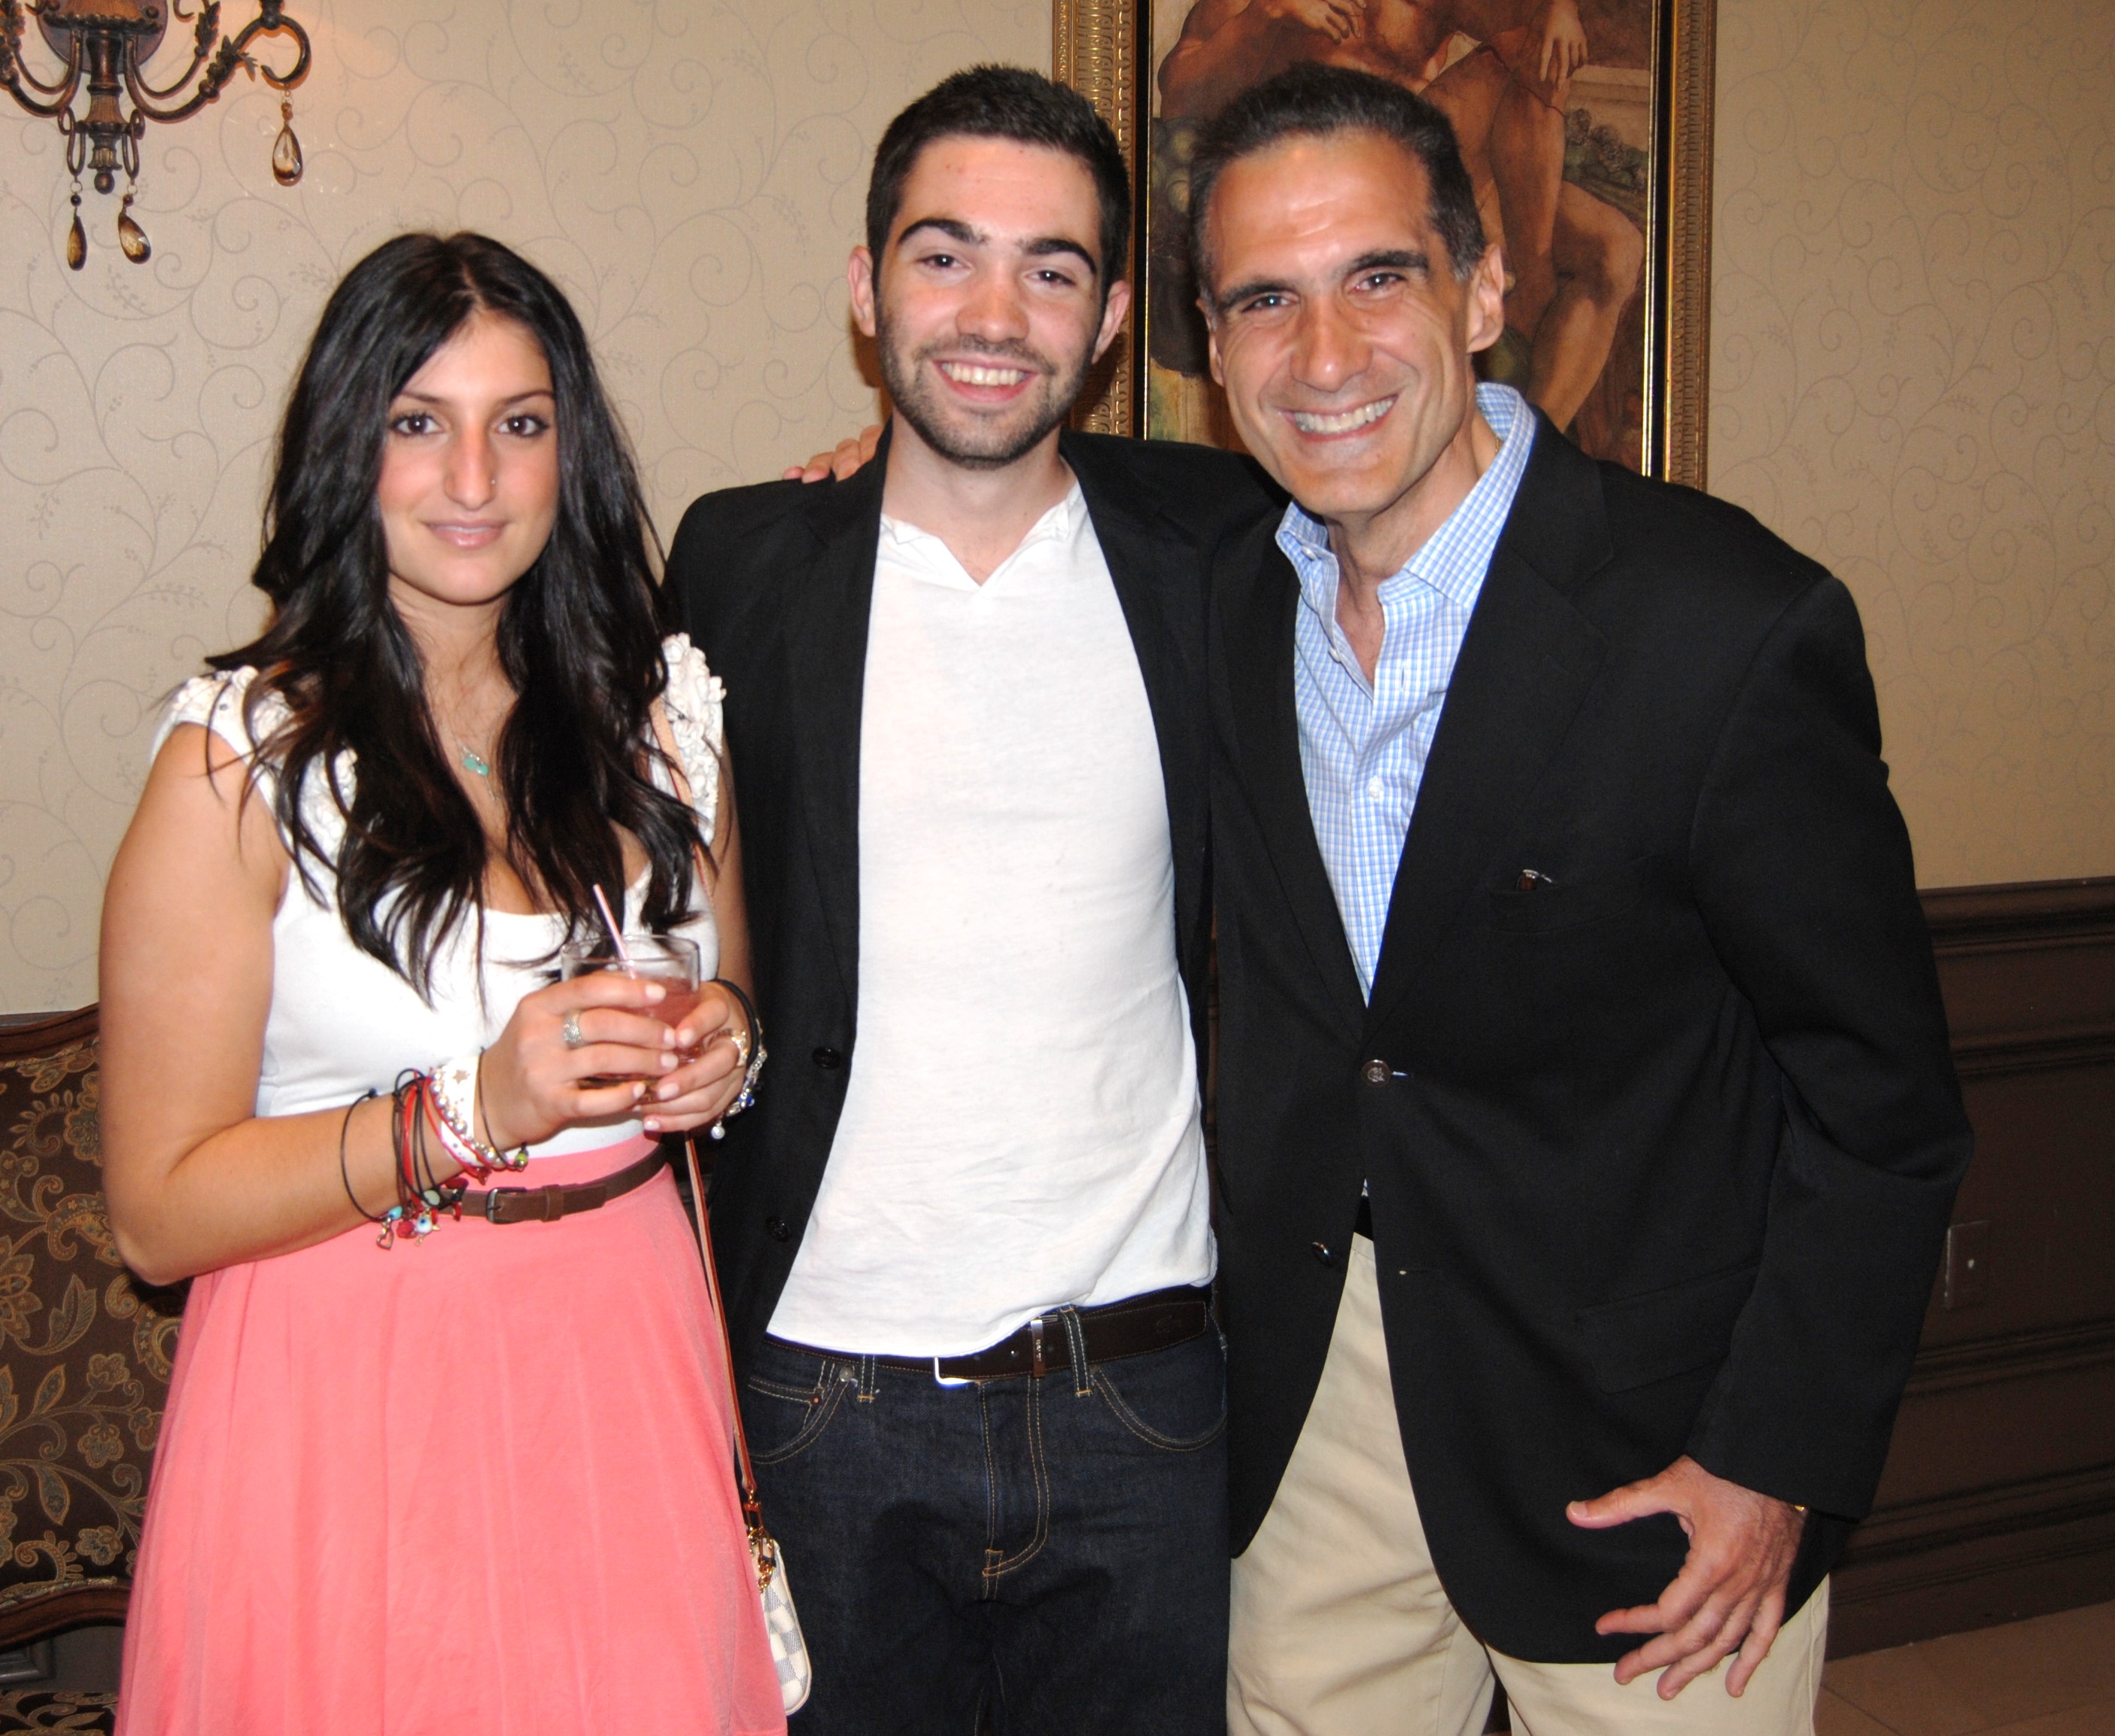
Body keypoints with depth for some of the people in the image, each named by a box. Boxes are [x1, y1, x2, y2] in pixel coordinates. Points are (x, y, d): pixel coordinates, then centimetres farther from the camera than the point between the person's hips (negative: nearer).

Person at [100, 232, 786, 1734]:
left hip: (629, 1354, 4)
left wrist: (719, 1057, -4)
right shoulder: (245, 760, -11)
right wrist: (476, 1108, -23)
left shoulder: (662, 708, 4)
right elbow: (161, 1212, -12)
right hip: (349, 1405, -4)